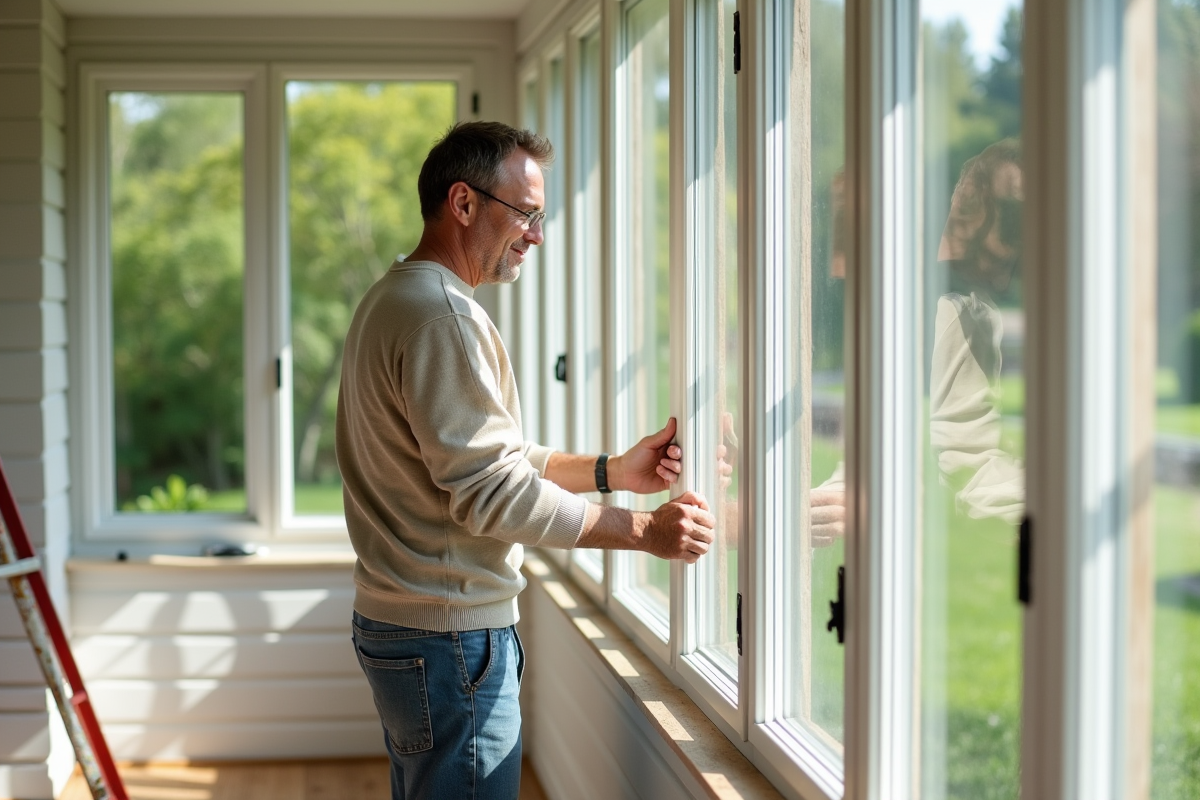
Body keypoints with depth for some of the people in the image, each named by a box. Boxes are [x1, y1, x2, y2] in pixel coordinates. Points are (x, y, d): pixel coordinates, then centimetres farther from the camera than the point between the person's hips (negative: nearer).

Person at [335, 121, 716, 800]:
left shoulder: (395, 299, 16)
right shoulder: (441, 314, -19)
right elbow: (493, 495, -22)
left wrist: (613, 471, 9)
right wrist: (643, 531, -15)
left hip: (397, 618, 11)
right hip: (451, 637, -11)